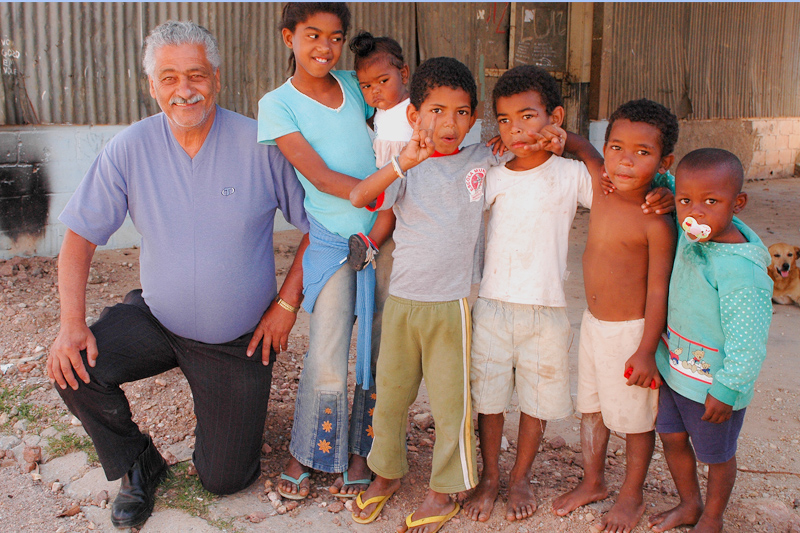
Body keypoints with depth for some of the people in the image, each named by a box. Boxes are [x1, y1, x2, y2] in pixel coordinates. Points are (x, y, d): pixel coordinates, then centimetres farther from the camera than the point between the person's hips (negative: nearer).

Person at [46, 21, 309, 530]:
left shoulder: (261, 145, -16)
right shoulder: (131, 149, -11)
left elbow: (319, 225, -8)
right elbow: (80, 237, -6)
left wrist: (287, 303, -11)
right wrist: (72, 324, -17)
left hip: (240, 340, -2)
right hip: (156, 318, 2)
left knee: (226, 479, 3)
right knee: (74, 367, -24)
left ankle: (231, 407, 39)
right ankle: (138, 466, 7)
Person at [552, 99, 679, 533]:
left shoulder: (656, 223, -22)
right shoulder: (599, 188, -5)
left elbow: (658, 290, -17)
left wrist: (646, 351, -16)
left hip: (632, 331, -6)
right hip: (593, 324, 7)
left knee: (636, 419, 12)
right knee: (591, 408, 21)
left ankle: (632, 496, 33)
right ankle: (593, 482, 41)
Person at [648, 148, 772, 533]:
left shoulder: (741, 270, -31)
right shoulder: (692, 233, -9)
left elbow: (747, 341, -24)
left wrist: (726, 391, -17)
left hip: (714, 382, -7)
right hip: (675, 369, 7)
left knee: (716, 455, 16)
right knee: (672, 437, 21)